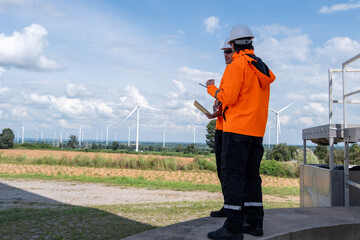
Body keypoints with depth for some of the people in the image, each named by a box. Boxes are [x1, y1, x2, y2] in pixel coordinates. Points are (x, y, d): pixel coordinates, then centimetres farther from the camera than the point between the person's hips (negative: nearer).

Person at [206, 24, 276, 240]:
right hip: (257, 131, 9)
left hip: (237, 129, -8)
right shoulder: (262, 68, 16)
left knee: (232, 176, -6)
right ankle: (254, 222, 18)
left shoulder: (237, 64, -10)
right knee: (251, 175, 13)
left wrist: (212, 88, 3)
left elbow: (227, 98, -15)